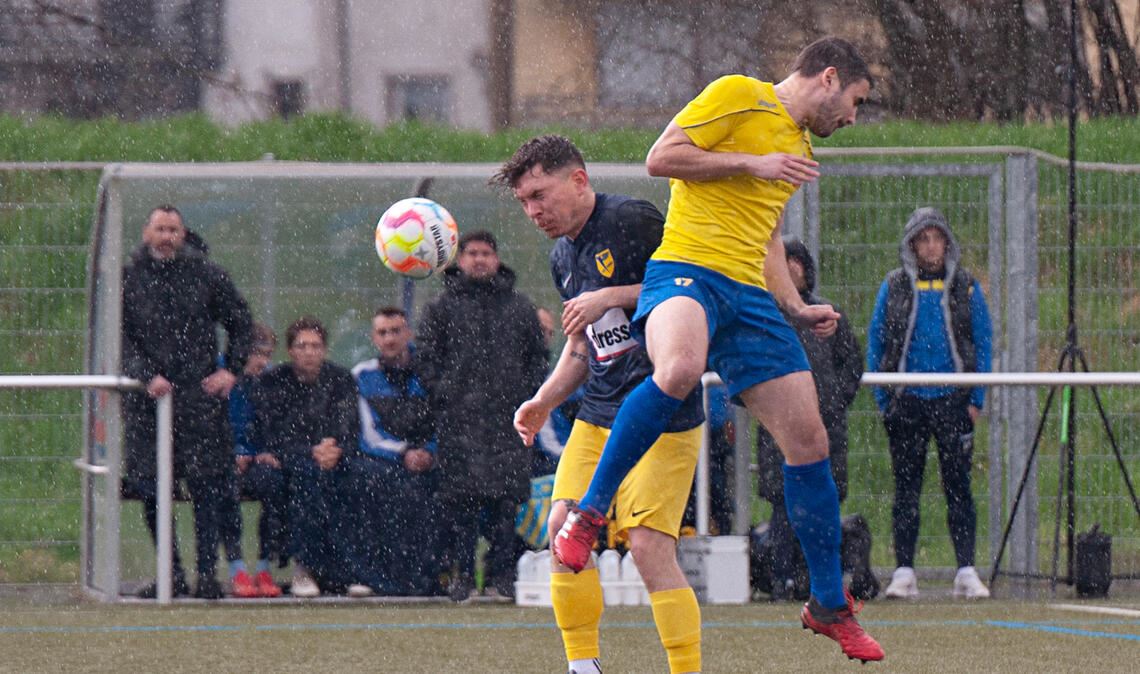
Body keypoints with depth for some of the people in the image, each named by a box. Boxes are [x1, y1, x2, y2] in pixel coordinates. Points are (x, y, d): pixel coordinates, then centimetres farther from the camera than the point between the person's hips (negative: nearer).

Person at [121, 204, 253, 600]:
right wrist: (146, 376, -14)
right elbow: (121, 339, -1)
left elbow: (240, 323, 16)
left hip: (199, 391, -1)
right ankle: (172, 574, 9)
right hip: (147, 398, 1)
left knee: (206, 486, -6)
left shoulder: (205, 274, 6)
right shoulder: (128, 277, 3)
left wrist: (231, 369, 5)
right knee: (151, 492, 0)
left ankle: (207, 573, -3)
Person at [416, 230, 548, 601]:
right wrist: (442, 394, -5)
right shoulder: (442, 307, 10)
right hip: (460, 419, -2)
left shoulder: (519, 306, 15)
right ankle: (461, 572, -3)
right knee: (460, 499, -7)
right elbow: (427, 355, 8)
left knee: (507, 498, -2)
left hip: (508, 418, 2)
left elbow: (537, 357, 18)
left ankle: (502, 571, 4)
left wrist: (527, 396, 6)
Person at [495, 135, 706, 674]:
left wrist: (612, 297, -18)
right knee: (563, 528, -3)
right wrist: (545, 401, 14)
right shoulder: (563, 258, 15)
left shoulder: (632, 221, -11)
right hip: (597, 415, 8)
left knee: (649, 545, -14)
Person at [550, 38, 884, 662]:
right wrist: (752, 164, -9)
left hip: (748, 294, 8)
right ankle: (588, 513, -27)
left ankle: (829, 604, 13)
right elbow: (660, 157, -7)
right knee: (679, 369, -40)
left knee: (808, 441, 1)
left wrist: (796, 308, 24)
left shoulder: (799, 148, 27)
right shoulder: (739, 96, 1)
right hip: (686, 270, -8)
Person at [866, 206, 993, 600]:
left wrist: (976, 400, -1)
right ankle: (904, 572, 4)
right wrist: (883, 399, 0)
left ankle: (966, 571, -1)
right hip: (907, 401, 1)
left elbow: (983, 343, 7)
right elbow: (875, 342, 7)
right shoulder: (894, 287, 6)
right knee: (906, 489, 2)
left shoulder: (966, 288, 6)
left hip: (953, 401, -1)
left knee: (958, 486, -2)